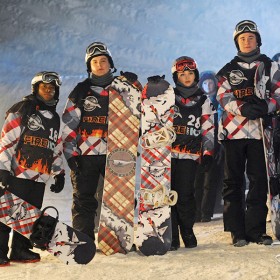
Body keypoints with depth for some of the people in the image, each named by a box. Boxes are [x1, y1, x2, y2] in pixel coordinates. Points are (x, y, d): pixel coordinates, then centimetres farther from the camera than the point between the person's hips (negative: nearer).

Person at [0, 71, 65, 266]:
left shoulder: (55, 118, 21)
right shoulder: (21, 110, 1)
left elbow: (57, 148, 25)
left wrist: (59, 173, 18)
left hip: (40, 177, 6)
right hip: (17, 173, -6)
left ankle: (21, 250, 15)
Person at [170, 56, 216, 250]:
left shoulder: (203, 101, 13)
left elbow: (209, 130, 10)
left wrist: (208, 154, 1)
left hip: (190, 155, 0)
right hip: (166, 152, 0)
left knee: (185, 195, -7)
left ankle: (188, 233, 13)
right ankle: (171, 237, 4)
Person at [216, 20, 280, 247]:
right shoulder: (228, 71, 14)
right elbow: (223, 97, 0)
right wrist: (243, 108, -19)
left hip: (259, 131, 0)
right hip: (233, 130, 0)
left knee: (259, 180, -2)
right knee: (233, 181, -1)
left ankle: (256, 230, 6)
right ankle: (237, 232, 4)